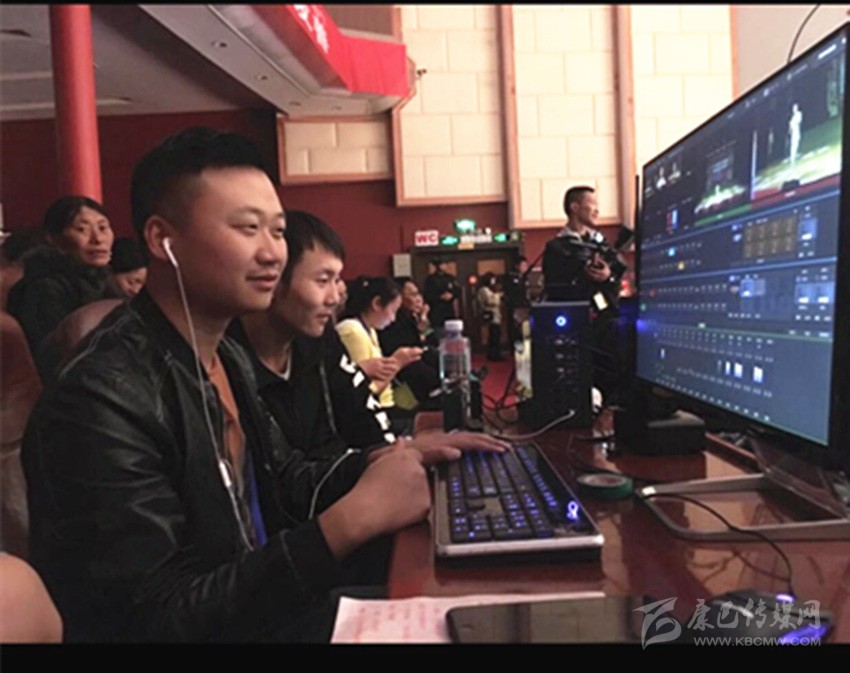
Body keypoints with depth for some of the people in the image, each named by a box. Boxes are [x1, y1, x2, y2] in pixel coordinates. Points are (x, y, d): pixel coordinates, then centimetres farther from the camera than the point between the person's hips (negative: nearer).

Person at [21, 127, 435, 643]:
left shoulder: (228, 355, 2)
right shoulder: (103, 399, -28)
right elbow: (159, 619, -29)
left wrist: (391, 459, -10)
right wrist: (352, 521, -35)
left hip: (263, 606, 8)